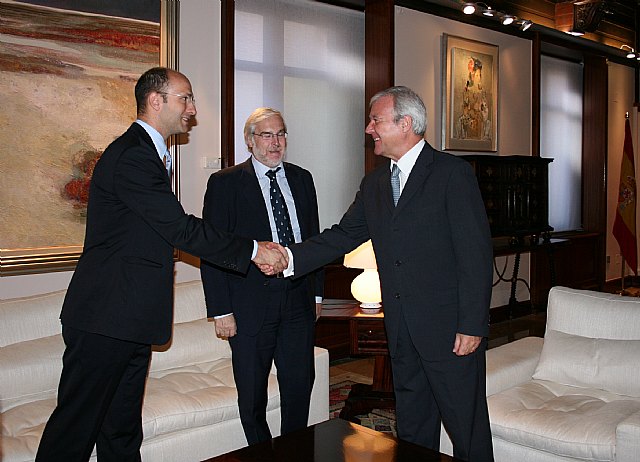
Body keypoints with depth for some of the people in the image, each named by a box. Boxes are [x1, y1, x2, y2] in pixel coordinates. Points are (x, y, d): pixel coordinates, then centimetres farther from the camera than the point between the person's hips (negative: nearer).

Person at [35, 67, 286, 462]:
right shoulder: (132, 156, -16)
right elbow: (181, 228, -21)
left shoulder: (145, 152, 18)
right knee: (76, 429, 0)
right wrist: (253, 250, -15)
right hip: (106, 319, -10)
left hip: (129, 320, 11)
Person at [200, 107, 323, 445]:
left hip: (298, 301, 4)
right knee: (252, 396, 9)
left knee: (300, 388, 13)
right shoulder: (225, 183, -4)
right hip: (251, 306, -4)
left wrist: (317, 292, 13)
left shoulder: (301, 179, 10)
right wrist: (221, 310, -11)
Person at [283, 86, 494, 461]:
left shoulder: (453, 173, -11)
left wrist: (472, 326, -17)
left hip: (450, 330, -6)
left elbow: (477, 254, -14)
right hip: (402, 331, 7)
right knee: (412, 428, 19)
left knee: (467, 430, 6)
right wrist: (289, 257, -3)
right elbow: (344, 235, 10)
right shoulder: (374, 184, 11)